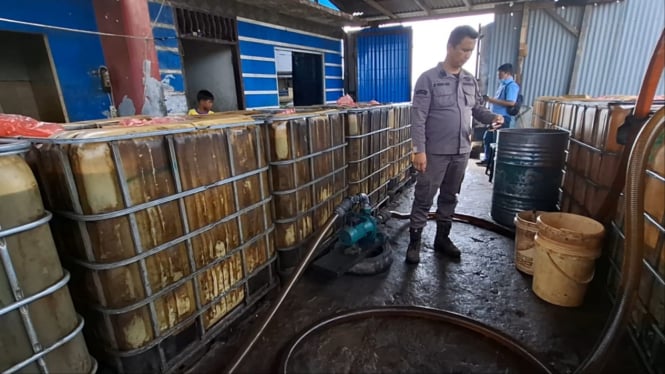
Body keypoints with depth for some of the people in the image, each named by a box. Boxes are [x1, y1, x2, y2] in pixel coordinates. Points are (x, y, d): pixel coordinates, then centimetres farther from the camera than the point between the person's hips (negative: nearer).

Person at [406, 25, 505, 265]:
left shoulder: (470, 81, 10)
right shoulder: (428, 79, -9)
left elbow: (477, 108, 18)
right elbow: (418, 118, -14)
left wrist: (492, 117, -4)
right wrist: (419, 150, -19)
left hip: (461, 151, 6)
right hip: (435, 152, -6)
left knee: (449, 197, 15)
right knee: (424, 198, 1)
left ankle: (442, 238, 29)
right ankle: (414, 242, 13)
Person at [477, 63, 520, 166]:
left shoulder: (512, 85, -13)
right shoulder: (503, 84, 17)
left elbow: (511, 103, -24)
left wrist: (492, 100, -23)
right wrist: (491, 100, 9)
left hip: (503, 118, -10)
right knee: (487, 137, 14)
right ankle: (488, 159, 26)